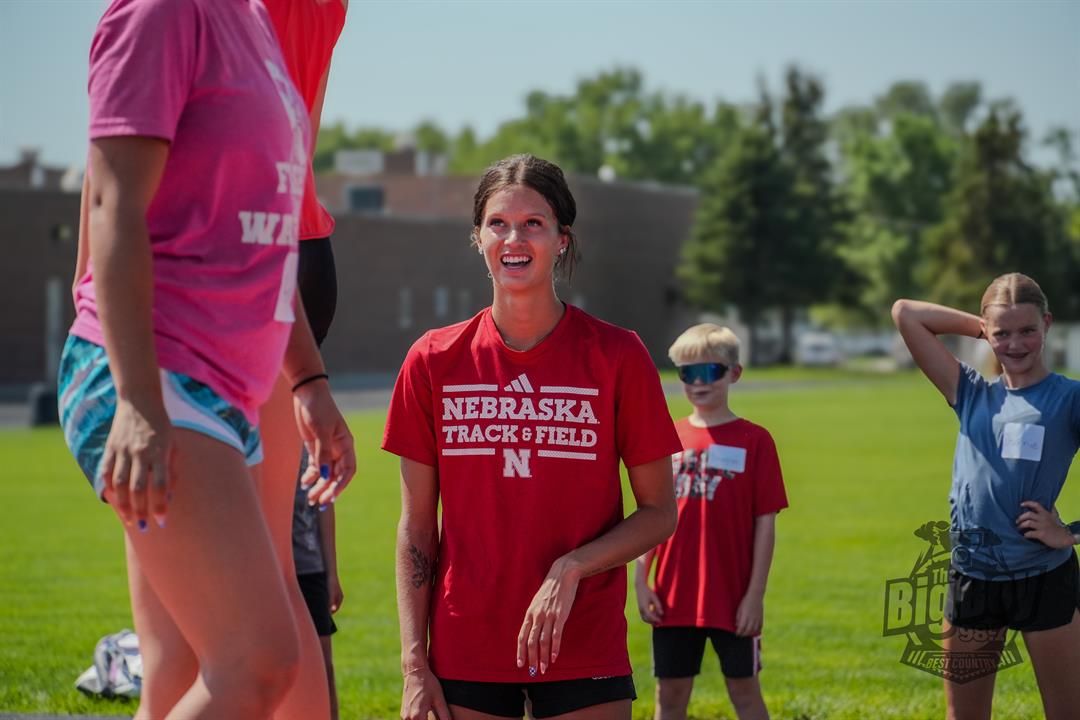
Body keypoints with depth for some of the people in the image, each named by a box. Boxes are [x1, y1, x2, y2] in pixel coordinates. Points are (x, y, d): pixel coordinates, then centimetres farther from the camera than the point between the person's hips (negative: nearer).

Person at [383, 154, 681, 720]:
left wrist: (572, 569, -14)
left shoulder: (616, 356, -1)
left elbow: (660, 512, 2)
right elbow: (416, 526, 5)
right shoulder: (434, 361, 3)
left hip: (584, 650, -1)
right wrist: (414, 662, -1)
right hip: (466, 655, 1)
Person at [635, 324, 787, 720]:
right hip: (674, 597, 3)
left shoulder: (753, 440, -4)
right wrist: (641, 581, 2)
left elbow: (765, 521, -5)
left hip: (732, 598, -3)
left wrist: (755, 593, -8)